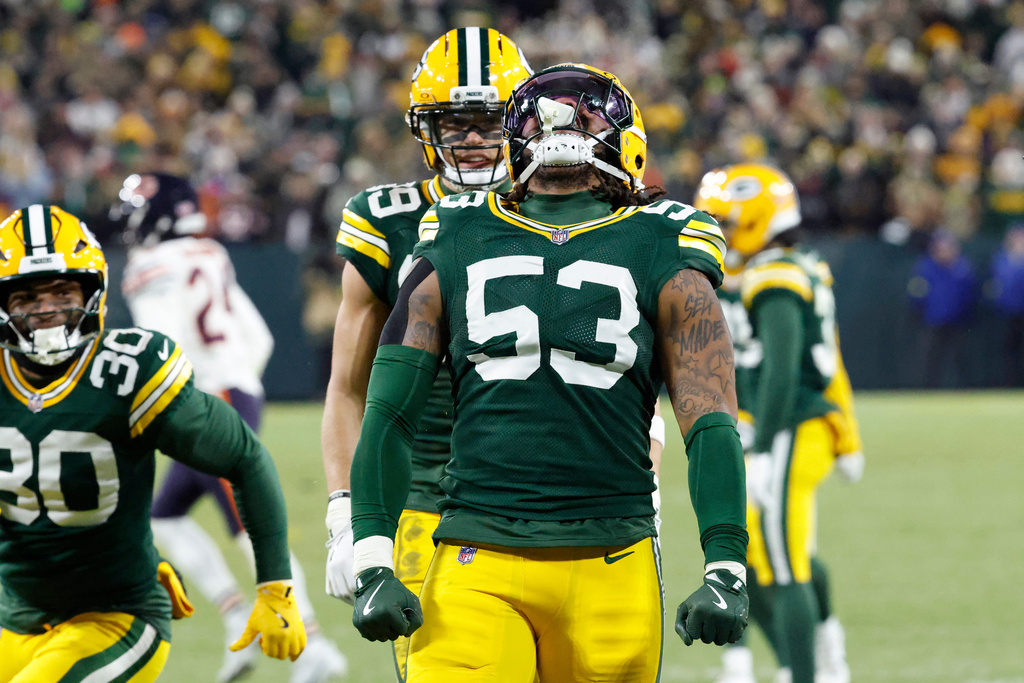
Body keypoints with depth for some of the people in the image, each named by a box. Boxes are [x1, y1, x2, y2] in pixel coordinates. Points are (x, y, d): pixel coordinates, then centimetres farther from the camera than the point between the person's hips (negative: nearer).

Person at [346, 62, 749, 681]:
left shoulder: (662, 254, 10)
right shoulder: (458, 243, 13)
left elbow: (709, 421, 5)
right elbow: (390, 410, 11)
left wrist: (726, 571, -7)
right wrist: (373, 567, 1)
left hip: (609, 565, 0)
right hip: (479, 567, 0)